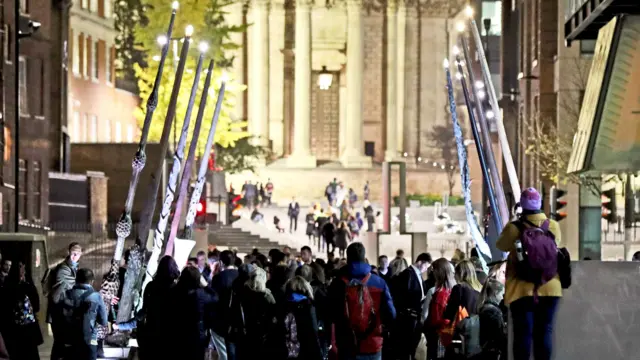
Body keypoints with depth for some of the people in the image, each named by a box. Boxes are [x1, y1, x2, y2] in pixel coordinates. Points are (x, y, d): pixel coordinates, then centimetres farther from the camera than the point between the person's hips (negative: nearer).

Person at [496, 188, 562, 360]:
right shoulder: (553, 226, 1)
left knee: (523, 332, 0)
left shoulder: (514, 229, -9)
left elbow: (501, 245, 8)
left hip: (523, 288, -2)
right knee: (544, 331, 5)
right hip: (549, 287, 2)